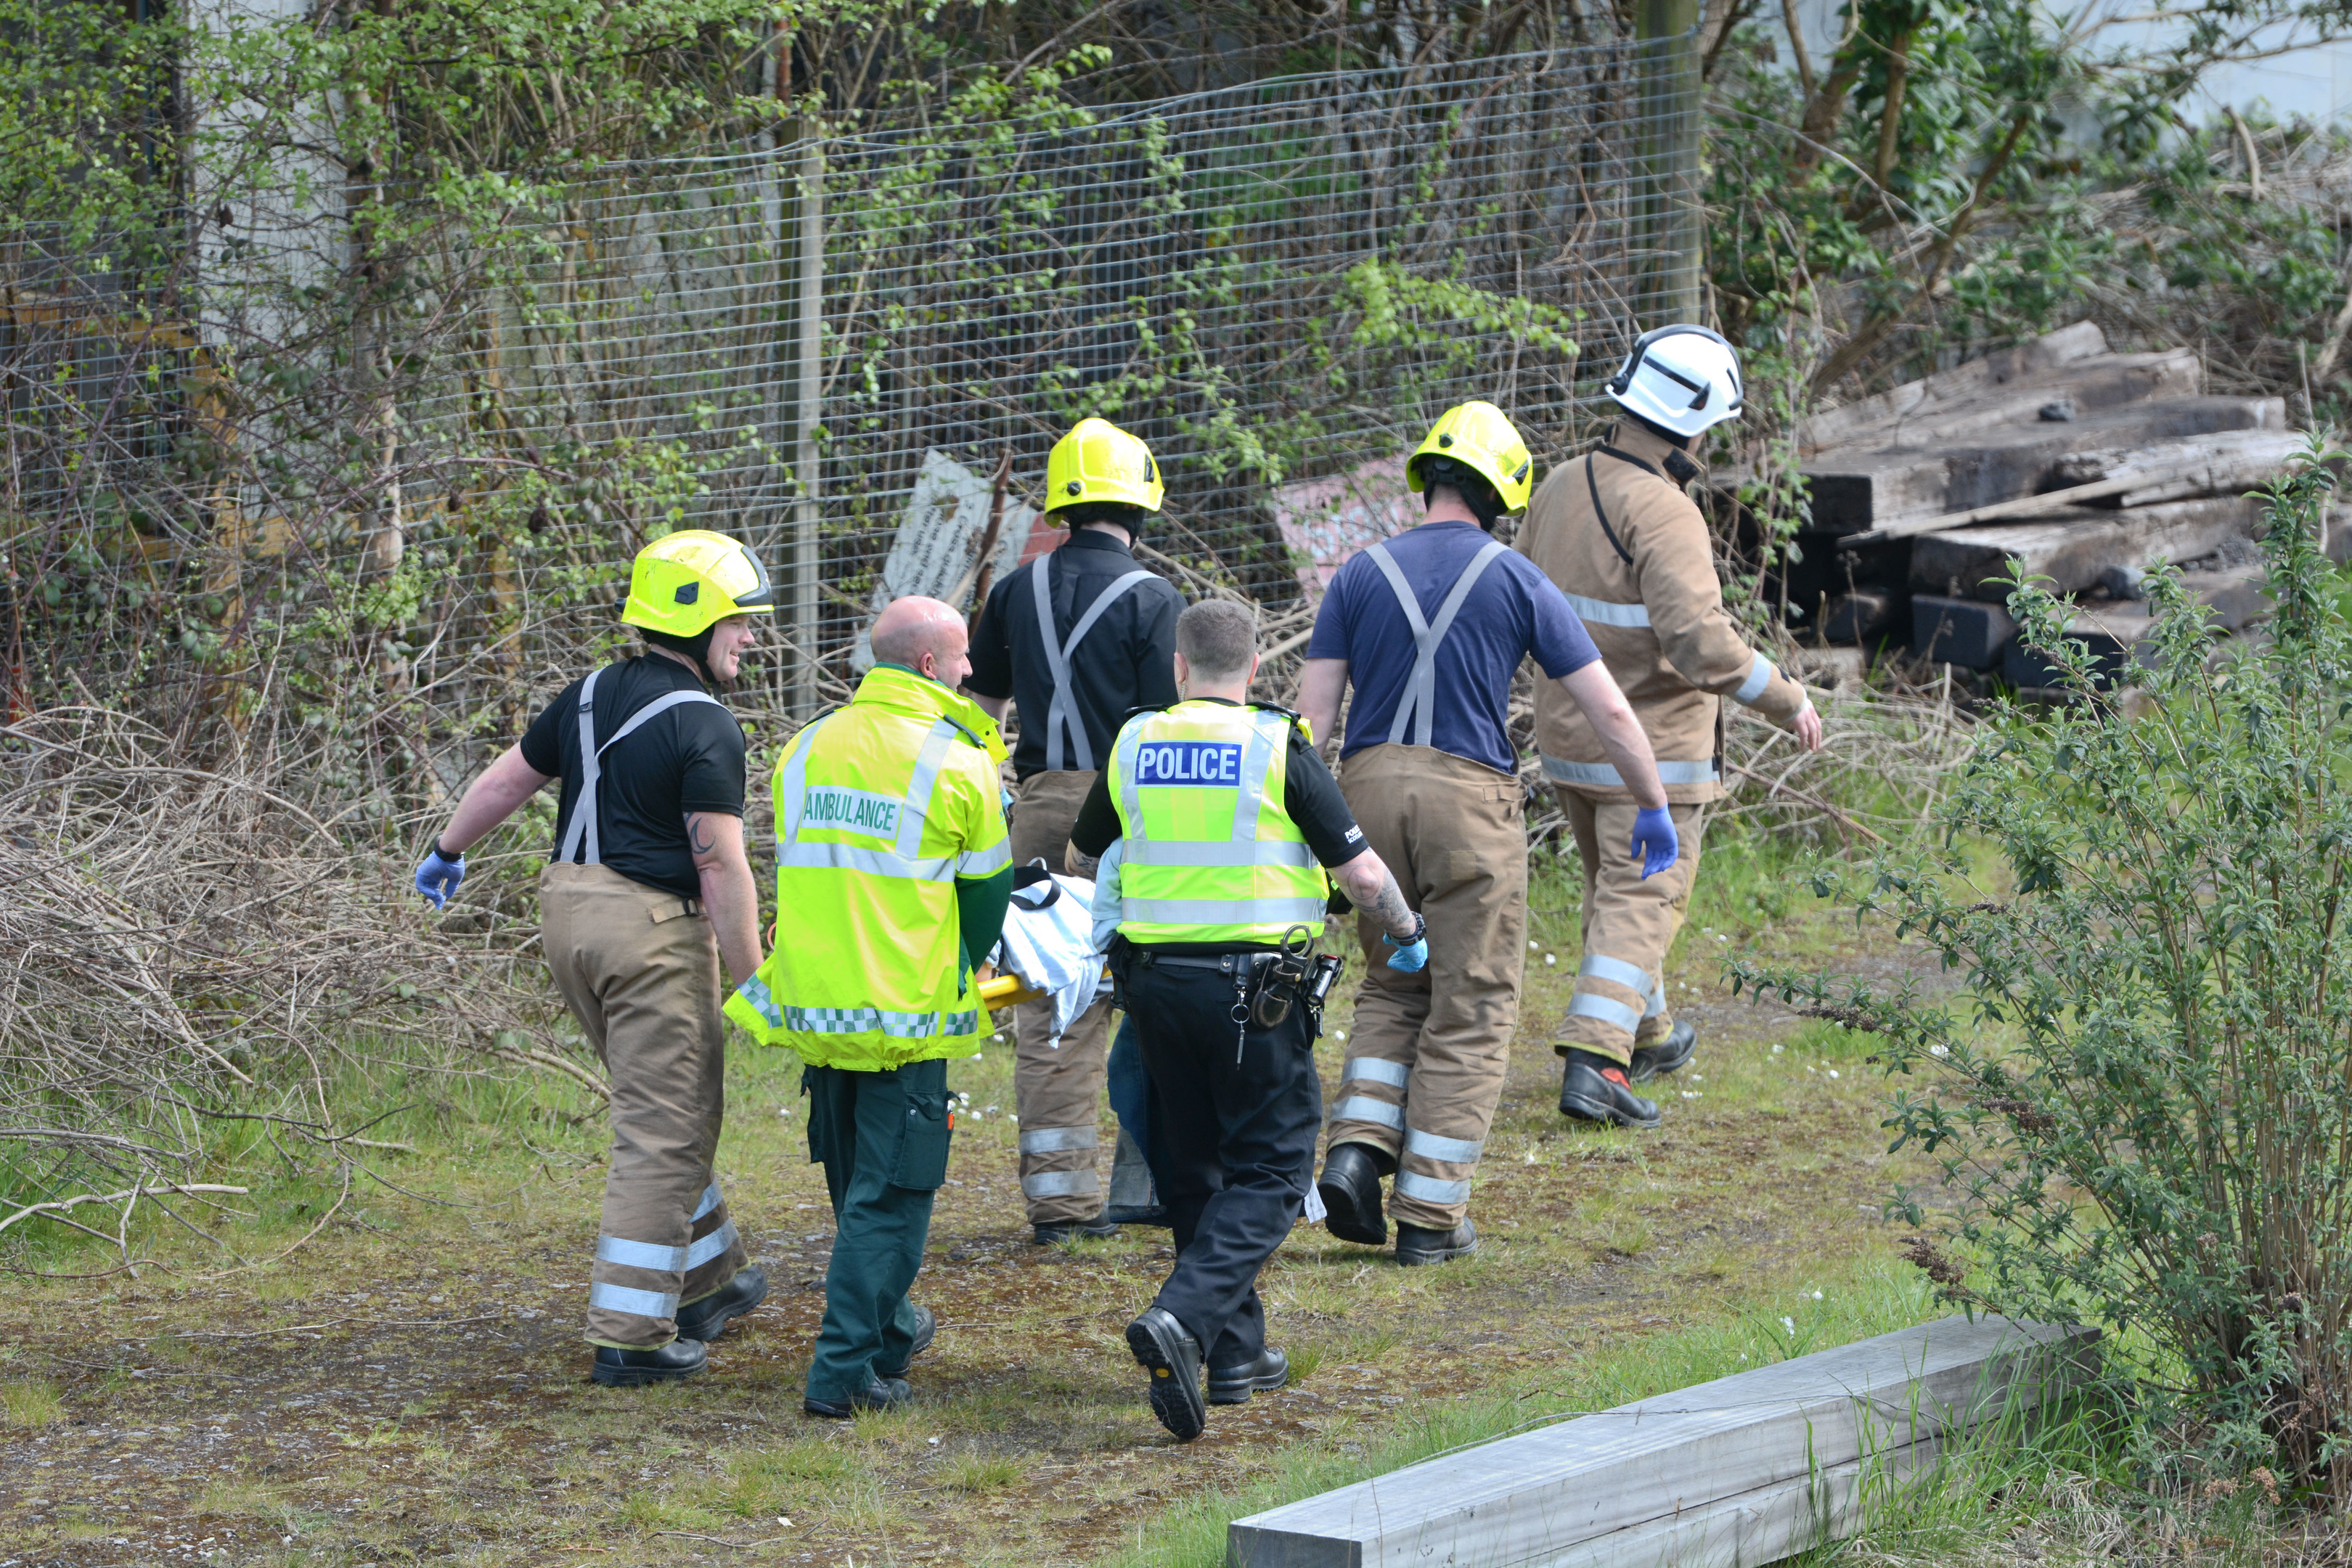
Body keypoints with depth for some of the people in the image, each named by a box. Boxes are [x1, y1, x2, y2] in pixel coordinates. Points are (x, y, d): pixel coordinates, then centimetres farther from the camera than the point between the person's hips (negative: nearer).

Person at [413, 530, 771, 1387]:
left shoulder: (591, 697, 10)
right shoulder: (704, 728, -14)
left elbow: (505, 778, 21)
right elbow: (722, 871, -17)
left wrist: (449, 851, 37)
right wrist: (752, 983, -14)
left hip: (570, 911, 8)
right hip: (653, 929, -8)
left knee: (667, 1112, 22)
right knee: (662, 1131, -4)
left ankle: (711, 1280, 33)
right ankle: (629, 1337, -5)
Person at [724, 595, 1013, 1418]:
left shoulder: (805, 748, 7)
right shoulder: (958, 762, -10)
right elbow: (985, 896, -1)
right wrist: (962, 972, 18)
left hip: (814, 1002, 6)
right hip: (908, 1010, -6)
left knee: (856, 1181, 22)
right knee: (889, 1192, -1)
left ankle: (888, 1327, 38)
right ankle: (844, 1368, -6)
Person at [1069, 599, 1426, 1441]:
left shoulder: (1133, 747, 5)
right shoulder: (1278, 749, -7)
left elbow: (1087, 852, 22)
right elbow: (1362, 872, -6)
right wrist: (1407, 933, 14)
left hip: (1156, 981, 4)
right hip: (1256, 985, -4)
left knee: (1193, 1171, 16)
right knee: (1269, 1173, 1)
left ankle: (1235, 1350, 18)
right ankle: (1182, 1317, -21)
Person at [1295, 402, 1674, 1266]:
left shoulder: (1360, 575, 6)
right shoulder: (1516, 582, 1)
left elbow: (1311, 712, 0)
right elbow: (1609, 710, 2)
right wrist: (1655, 809, 14)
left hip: (1370, 787, 3)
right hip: (1470, 798, -3)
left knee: (1392, 989, 21)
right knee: (1469, 1013, 6)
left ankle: (1356, 1154, 1)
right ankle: (1431, 1215, 5)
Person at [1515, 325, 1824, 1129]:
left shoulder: (1560, 490, 2)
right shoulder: (1664, 514, -23)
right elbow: (1701, 641, -30)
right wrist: (1787, 699, -18)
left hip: (1567, 733, 8)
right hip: (1650, 747, -8)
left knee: (1614, 886, 22)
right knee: (1641, 900, -3)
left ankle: (1646, 1032, 37)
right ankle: (1595, 1060, -14)